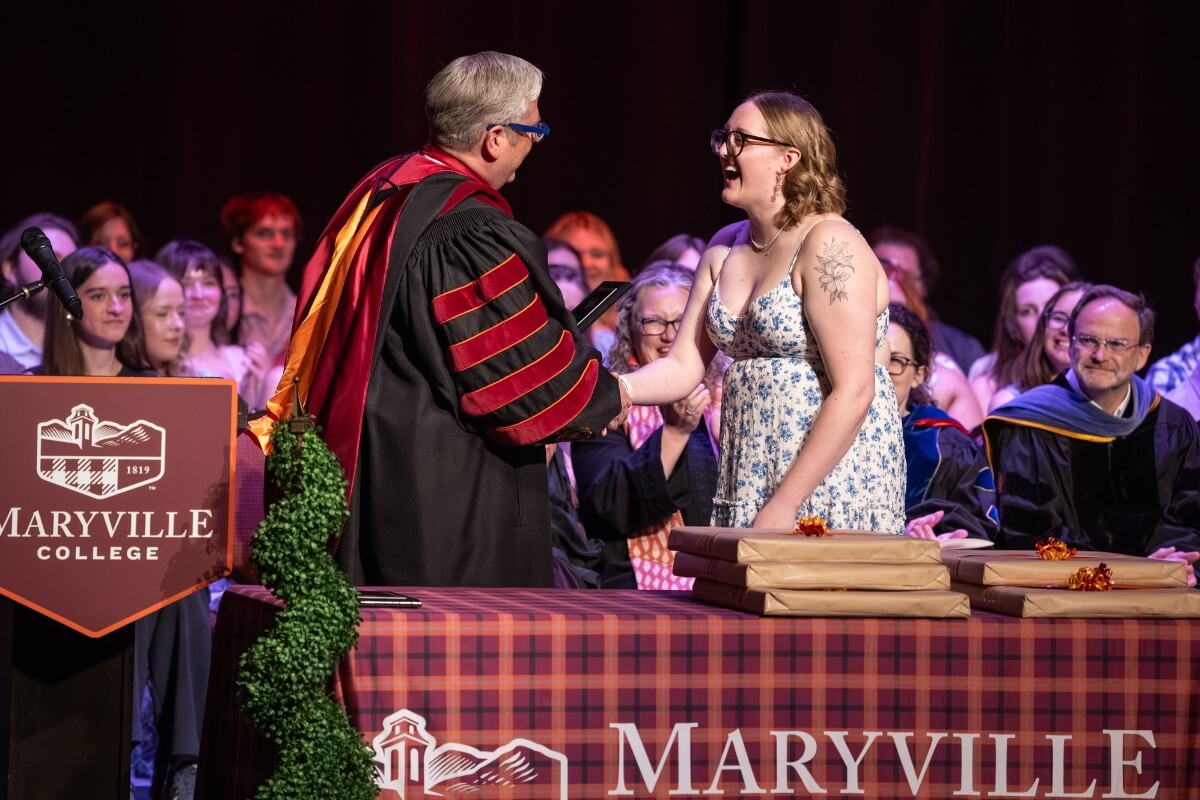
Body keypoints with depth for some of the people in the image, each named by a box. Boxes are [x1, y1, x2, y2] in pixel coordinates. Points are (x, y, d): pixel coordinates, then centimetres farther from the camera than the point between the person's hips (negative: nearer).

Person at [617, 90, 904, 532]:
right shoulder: (725, 248, 11)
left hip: (834, 478, -7)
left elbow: (853, 393, -19)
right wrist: (616, 389, -12)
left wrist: (785, 504, -21)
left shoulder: (830, 246, -13)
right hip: (746, 479, 7)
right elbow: (684, 365, 9)